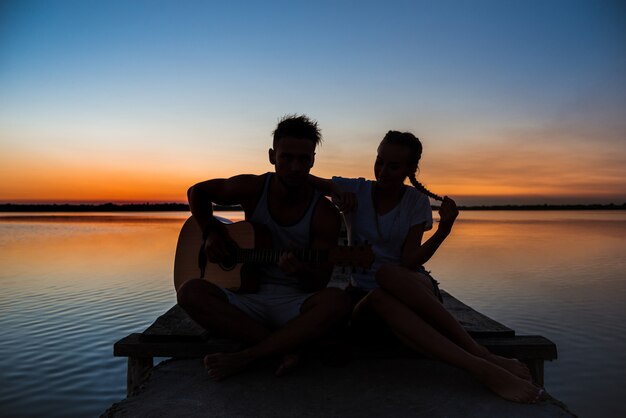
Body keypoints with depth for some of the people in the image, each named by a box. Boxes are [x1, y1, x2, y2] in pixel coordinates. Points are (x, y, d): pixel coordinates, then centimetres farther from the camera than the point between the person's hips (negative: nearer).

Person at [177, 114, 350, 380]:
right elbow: (197, 191, 13)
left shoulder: (325, 214, -9)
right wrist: (210, 231, -4)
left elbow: (320, 282, -8)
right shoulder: (253, 189, -4)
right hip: (248, 296, 2)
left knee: (337, 302, -34)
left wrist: (302, 271, -32)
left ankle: (243, 358, -25)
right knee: (190, 292, -26)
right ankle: (285, 347, -23)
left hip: (295, 302, -1)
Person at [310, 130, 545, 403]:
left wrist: (444, 230, -24)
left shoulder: (417, 202, -2)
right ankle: (483, 367, -41)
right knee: (380, 298, -39)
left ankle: (481, 353, -34)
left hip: (415, 289, 0)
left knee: (387, 273, -38)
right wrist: (334, 188, -19)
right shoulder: (356, 191, -1)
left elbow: (408, 263, -11)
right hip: (365, 296, 0)